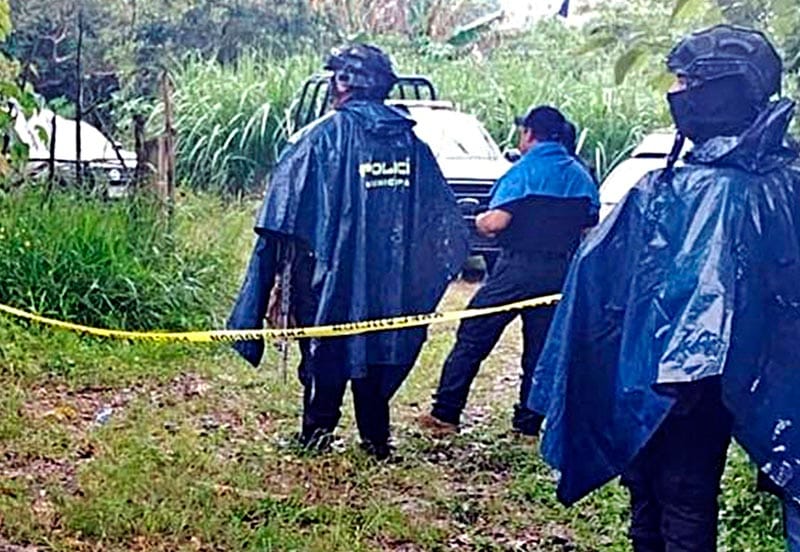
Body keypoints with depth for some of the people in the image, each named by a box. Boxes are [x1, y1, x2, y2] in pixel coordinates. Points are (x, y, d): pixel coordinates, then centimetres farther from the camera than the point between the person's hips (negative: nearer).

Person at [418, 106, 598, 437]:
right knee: (541, 348, 12)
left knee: (472, 338, 2)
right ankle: (528, 423, 14)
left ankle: (445, 414, 3)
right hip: (560, 273, 6)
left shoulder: (525, 170, -9)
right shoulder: (581, 177, 10)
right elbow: (590, 228, 10)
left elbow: (497, 221, -18)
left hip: (519, 268, -5)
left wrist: (481, 221, 3)